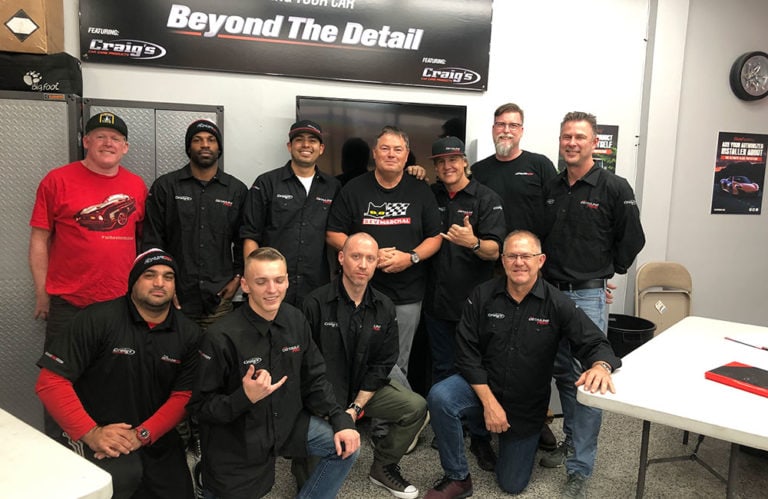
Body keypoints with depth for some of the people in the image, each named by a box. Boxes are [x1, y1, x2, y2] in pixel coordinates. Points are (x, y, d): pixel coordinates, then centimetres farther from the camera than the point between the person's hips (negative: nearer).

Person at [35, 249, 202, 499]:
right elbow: (51, 381, -14)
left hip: (155, 438, 5)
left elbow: (182, 396, -2)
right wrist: (91, 433, -21)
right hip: (95, 436, -4)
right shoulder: (98, 319, -12)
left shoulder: (188, 333, -1)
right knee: (124, 474, -32)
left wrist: (141, 435, -17)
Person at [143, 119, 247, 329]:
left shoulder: (237, 190, 8)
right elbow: (151, 240, 3)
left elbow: (243, 241, 12)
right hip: (175, 298, -1)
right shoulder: (164, 186, 4)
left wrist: (237, 278, 3)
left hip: (219, 298, 1)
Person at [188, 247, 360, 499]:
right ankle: (207, 475, 37)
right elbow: (200, 405, -17)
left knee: (345, 446, -4)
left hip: (287, 422, 5)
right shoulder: (221, 336, -23)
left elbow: (314, 379, 2)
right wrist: (245, 398, -34)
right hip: (235, 440, -4)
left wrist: (341, 421, -8)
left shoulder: (295, 319, -6)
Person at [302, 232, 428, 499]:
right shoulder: (316, 303, -15)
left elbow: (382, 364, -1)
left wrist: (356, 407, -10)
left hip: (365, 387, 5)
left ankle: (383, 467, 9)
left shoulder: (385, 308, -1)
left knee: (416, 407, -14)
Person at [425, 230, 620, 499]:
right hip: (481, 386, 0)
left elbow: (595, 343, -16)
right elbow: (467, 352, -12)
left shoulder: (557, 304, -13)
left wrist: (601, 366, -41)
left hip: (528, 405, 0)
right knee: (439, 397, -32)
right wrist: (488, 401, -20)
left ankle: (532, 435, 42)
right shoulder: (482, 296, -12)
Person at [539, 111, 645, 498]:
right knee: (562, 373, 16)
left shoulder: (614, 188, -7)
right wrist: (547, 275, 10)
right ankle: (571, 441, 34)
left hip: (589, 296, -5)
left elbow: (632, 239, -2)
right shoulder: (551, 188, 9)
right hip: (550, 292, 5)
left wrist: (606, 272, 4)